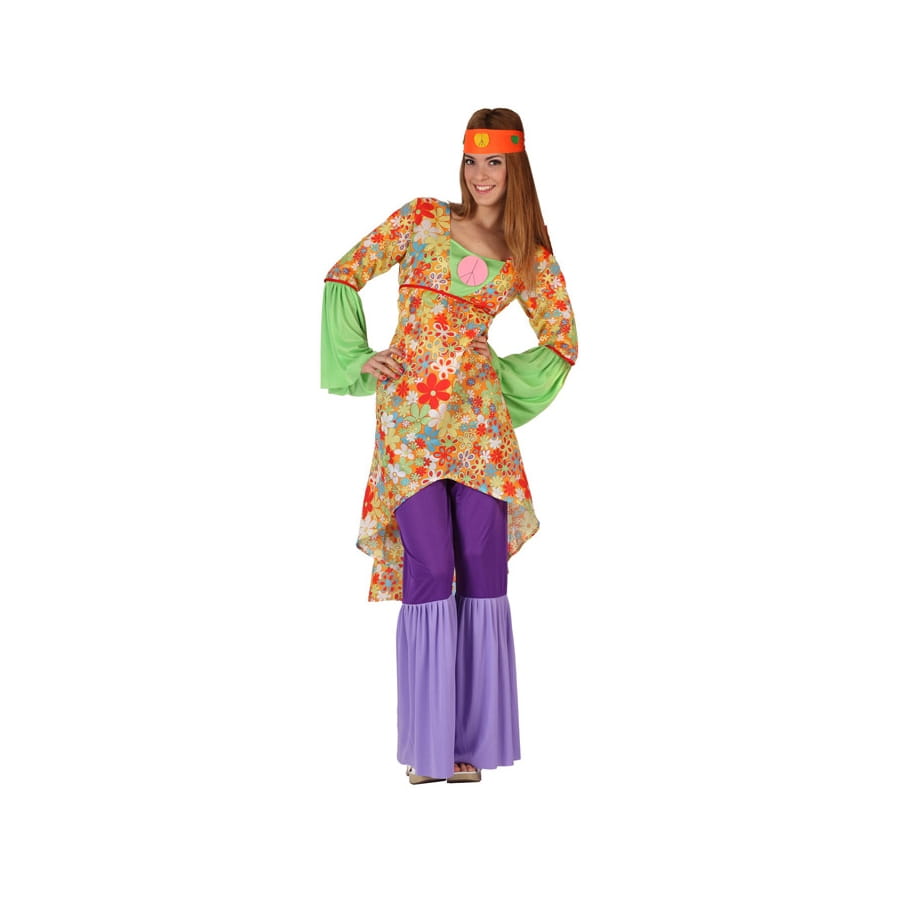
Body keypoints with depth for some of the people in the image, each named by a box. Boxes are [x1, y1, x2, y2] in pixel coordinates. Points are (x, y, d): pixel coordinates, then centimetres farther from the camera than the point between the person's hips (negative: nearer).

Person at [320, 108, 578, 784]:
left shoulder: (532, 257, 11)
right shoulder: (422, 217, 7)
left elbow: (563, 342, 15)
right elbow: (345, 274, 8)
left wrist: (500, 383, 8)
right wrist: (361, 359, 0)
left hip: (479, 416, 2)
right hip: (409, 412, -2)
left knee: (483, 569, -2)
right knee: (430, 567, -8)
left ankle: (469, 739, 10)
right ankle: (426, 743, 4)